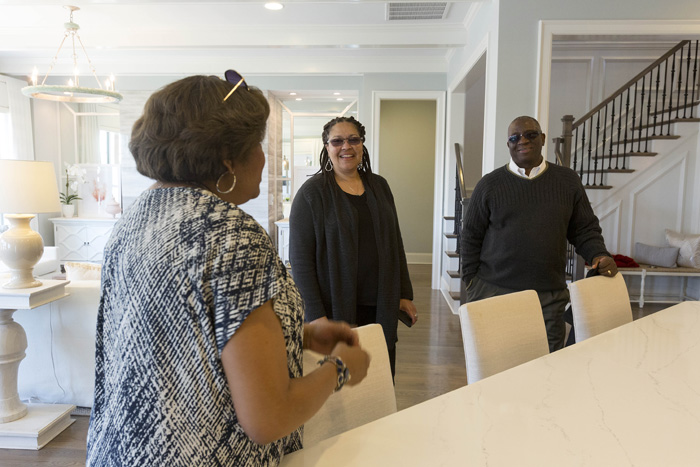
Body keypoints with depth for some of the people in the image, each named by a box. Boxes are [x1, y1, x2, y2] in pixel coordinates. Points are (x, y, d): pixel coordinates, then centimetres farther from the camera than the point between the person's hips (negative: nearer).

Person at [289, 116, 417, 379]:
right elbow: (300, 259, -10)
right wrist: (315, 315, -15)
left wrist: (405, 295, 12)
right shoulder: (312, 192, -6)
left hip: (381, 308, 5)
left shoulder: (379, 186, 10)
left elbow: (395, 244, 15)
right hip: (335, 310, -4)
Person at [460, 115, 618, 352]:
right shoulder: (489, 185, 4)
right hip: (495, 292, -1)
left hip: (550, 297, 2)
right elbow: (471, 238, 7)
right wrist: (472, 286, 4)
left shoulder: (567, 180, 10)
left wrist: (598, 255, -3)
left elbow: (585, 229, 17)